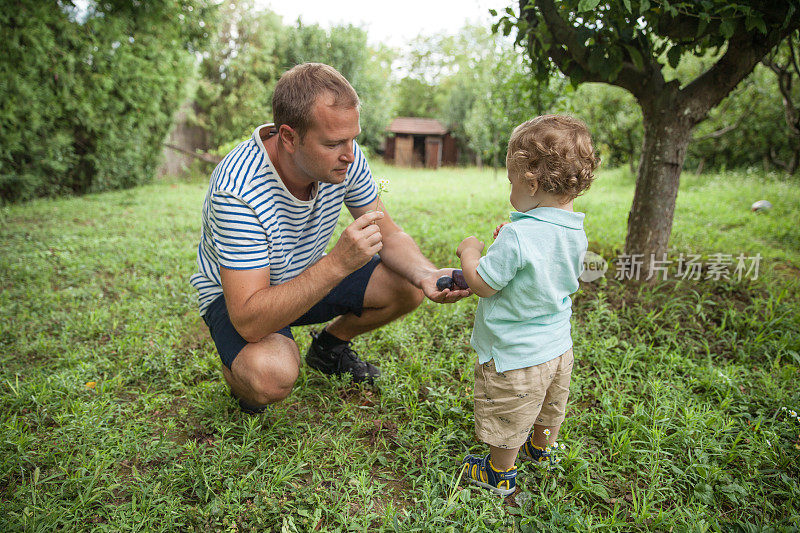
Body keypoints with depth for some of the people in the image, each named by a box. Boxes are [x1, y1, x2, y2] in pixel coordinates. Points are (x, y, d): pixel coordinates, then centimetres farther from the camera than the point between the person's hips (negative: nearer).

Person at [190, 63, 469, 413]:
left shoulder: (344, 159, -18)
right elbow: (249, 322, -38)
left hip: (309, 278, 6)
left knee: (408, 287, -11)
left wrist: (427, 275, -28)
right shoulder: (238, 190, -36)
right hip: (237, 296, -5)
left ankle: (328, 346, 16)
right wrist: (338, 263, -47)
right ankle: (241, 374, 5)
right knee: (272, 376, -36)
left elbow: (389, 235, -7)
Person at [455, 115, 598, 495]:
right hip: (558, 348, 8)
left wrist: (470, 251, -5)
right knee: (547, 407, 32)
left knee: (507, 422, 16)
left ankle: (499, 474, 37)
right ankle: (540, 447, 57)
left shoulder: (517, 237, -31)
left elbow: (482, 284, -22)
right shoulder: (575, 231, -5)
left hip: (515, 357, -8)